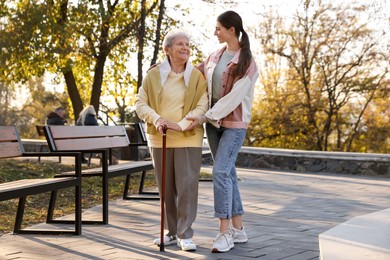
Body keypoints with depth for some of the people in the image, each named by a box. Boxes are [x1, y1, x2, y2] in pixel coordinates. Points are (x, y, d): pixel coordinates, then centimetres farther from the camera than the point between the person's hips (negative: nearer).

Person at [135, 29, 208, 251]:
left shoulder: (197, 76, -2)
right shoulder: (154, 74, 1)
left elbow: (202, 107, -8)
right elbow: (140, 102, 0)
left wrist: (181, 125, -21)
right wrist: (156, 119, -18)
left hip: (188, 139, -2)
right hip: (159, 139, 2)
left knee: (187, 186, -6)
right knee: (166, 188, 10)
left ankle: (185, 234, 3)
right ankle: (172, 231, 22)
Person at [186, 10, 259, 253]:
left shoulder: (247, 62, -12)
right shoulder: (216, 55, 8)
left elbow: (234, 98, -19)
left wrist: (204, 118, -21)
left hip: (234, 123, -7)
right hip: (214, 121, 7)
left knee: (221, 172, -16)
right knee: (227, 173, 8)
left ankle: (225, 232, -11)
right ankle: (238, 229, 15)